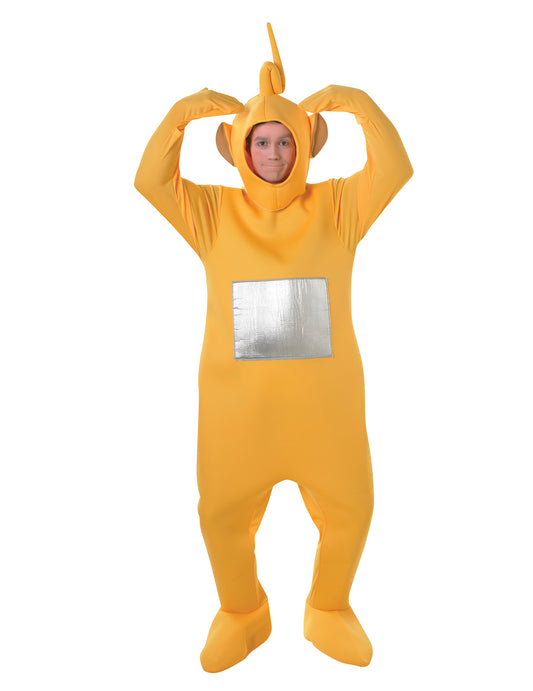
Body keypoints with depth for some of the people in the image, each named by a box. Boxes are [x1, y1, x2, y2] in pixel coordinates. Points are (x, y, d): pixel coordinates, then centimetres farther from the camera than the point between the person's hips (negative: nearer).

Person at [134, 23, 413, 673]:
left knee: (348, 509, 13)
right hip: (236, 400, 0)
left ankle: (328, 612, 44)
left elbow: (396, 169, -8)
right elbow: (149, 179, -6)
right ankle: (241, 614, 44)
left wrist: (356, 101, -9)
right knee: (224, 515, 13)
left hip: (326, 399, 1)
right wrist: (183, 111, -9)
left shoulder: (335, 208, 2)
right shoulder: (213, 213, 3)